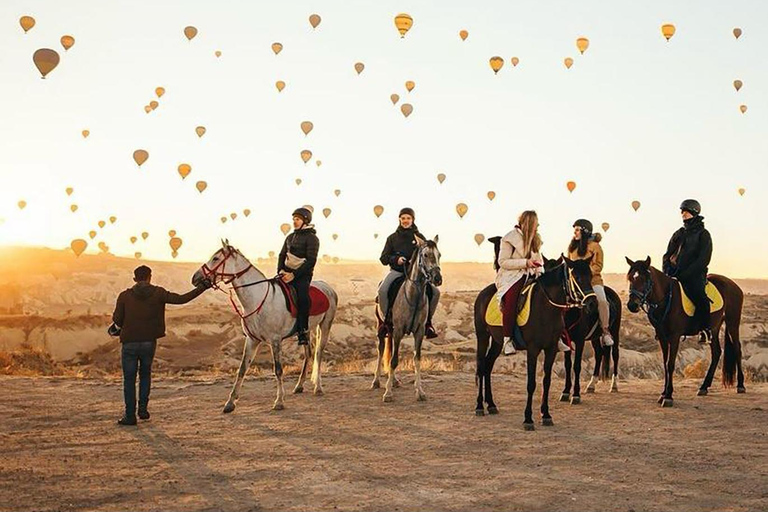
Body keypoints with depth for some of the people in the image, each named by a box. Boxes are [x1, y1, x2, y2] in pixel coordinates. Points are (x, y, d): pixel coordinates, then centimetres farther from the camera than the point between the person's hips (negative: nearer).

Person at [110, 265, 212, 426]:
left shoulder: (124, 296, -3)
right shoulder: (158, 293, -3)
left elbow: (117, 320, -4)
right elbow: (181, 299, -5)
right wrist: (202, 287, 1)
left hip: (129, 343, -1)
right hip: (149, 342, 1)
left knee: (129, 379, 8)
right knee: (145, 373, 22)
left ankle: (130, 415, 8)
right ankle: (143, 408, 16)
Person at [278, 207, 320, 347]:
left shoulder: (311, 238, -6)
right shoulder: (290, 237, 17)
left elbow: (310, 261, -14)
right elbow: (282, 255, 19)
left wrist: (294, 275, -20)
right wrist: (281, 270, -1)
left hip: (302, 275, -7)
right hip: (287, 272, 7)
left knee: (302, 298, -29)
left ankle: (303, 330, -20)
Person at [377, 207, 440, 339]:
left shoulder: (420, 237, 9)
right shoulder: (393, 238, 9)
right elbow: (383, 258, 7)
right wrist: (396, 259, -14)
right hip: (396, 271, -1)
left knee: (435, 291, -18)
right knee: (382, 290, -29)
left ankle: (427, 321, -1)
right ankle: (386, 319, -9)